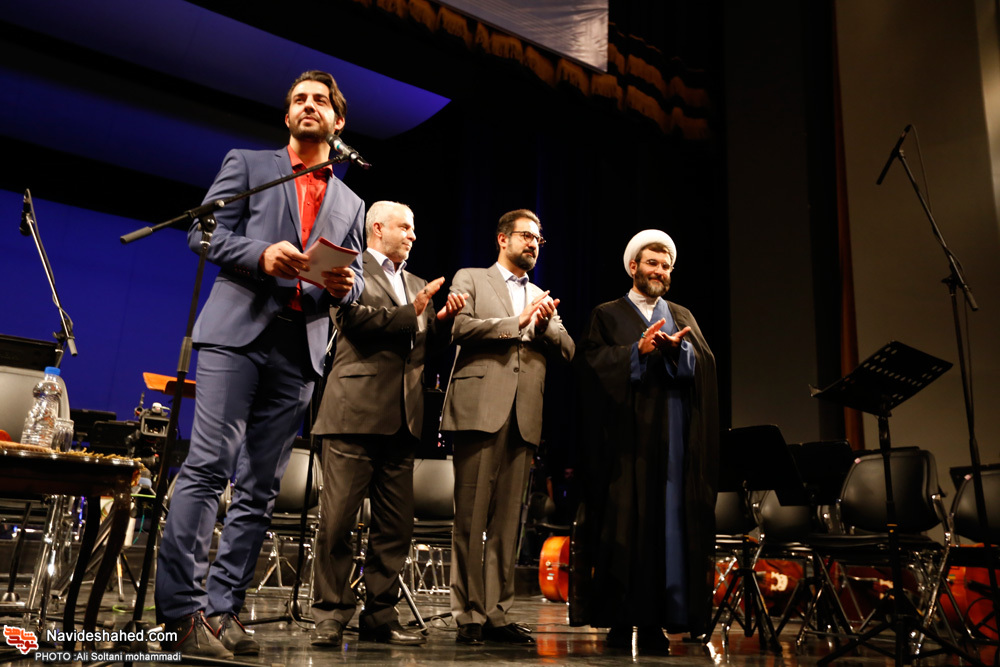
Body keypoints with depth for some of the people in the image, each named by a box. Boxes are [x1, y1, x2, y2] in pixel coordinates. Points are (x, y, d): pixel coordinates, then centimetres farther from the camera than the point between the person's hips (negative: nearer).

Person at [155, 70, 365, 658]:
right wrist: (261, 254, -14)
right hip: (239, 331, -3)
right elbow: (204, 231, 4)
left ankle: (223, 610, 7)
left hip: (301, 350, 4)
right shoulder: (247, 165, 15)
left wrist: (346, 286, -5)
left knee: (261, 488, 1)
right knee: (209, 467, -12)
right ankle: (181, 609, -7)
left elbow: (356, 277, 19)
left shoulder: (351, 203, 24)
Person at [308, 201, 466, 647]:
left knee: (395, 526, 7)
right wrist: (411, 313, -10)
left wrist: (443, 320, 3)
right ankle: (331, 617, 7)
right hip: (356, 412, -6)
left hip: (402, 418, 7)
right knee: (338, 519, -4)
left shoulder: (417, 286, 25)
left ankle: (380, 617, 16)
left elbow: (426, 344, 20)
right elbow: (357, 321, -11)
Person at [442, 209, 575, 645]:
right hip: (480, 408, -4)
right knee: (472, 516, -4)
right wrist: (517, 322, -8)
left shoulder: (541, 298, 25)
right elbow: (459, 327, -7)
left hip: (523, 416, 4)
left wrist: (545, 325, -3)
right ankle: (469, 615, 3)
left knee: (508, 520, 4)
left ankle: (496, 615, 10)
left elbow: (567, 350, 15)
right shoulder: (470, 280, 11)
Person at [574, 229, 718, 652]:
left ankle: (655, 622, 5)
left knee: (669, 521, -1)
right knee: (624, 525, -4)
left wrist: (677, 349, -14)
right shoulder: (607, 316, 11)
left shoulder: (683, 317, 20)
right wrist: (638, 350, -15)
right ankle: (620, 620, 2)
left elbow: (704, 364, 5)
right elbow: (591, 361, -4)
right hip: (627, 435, -3)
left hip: (674, 439, 3)